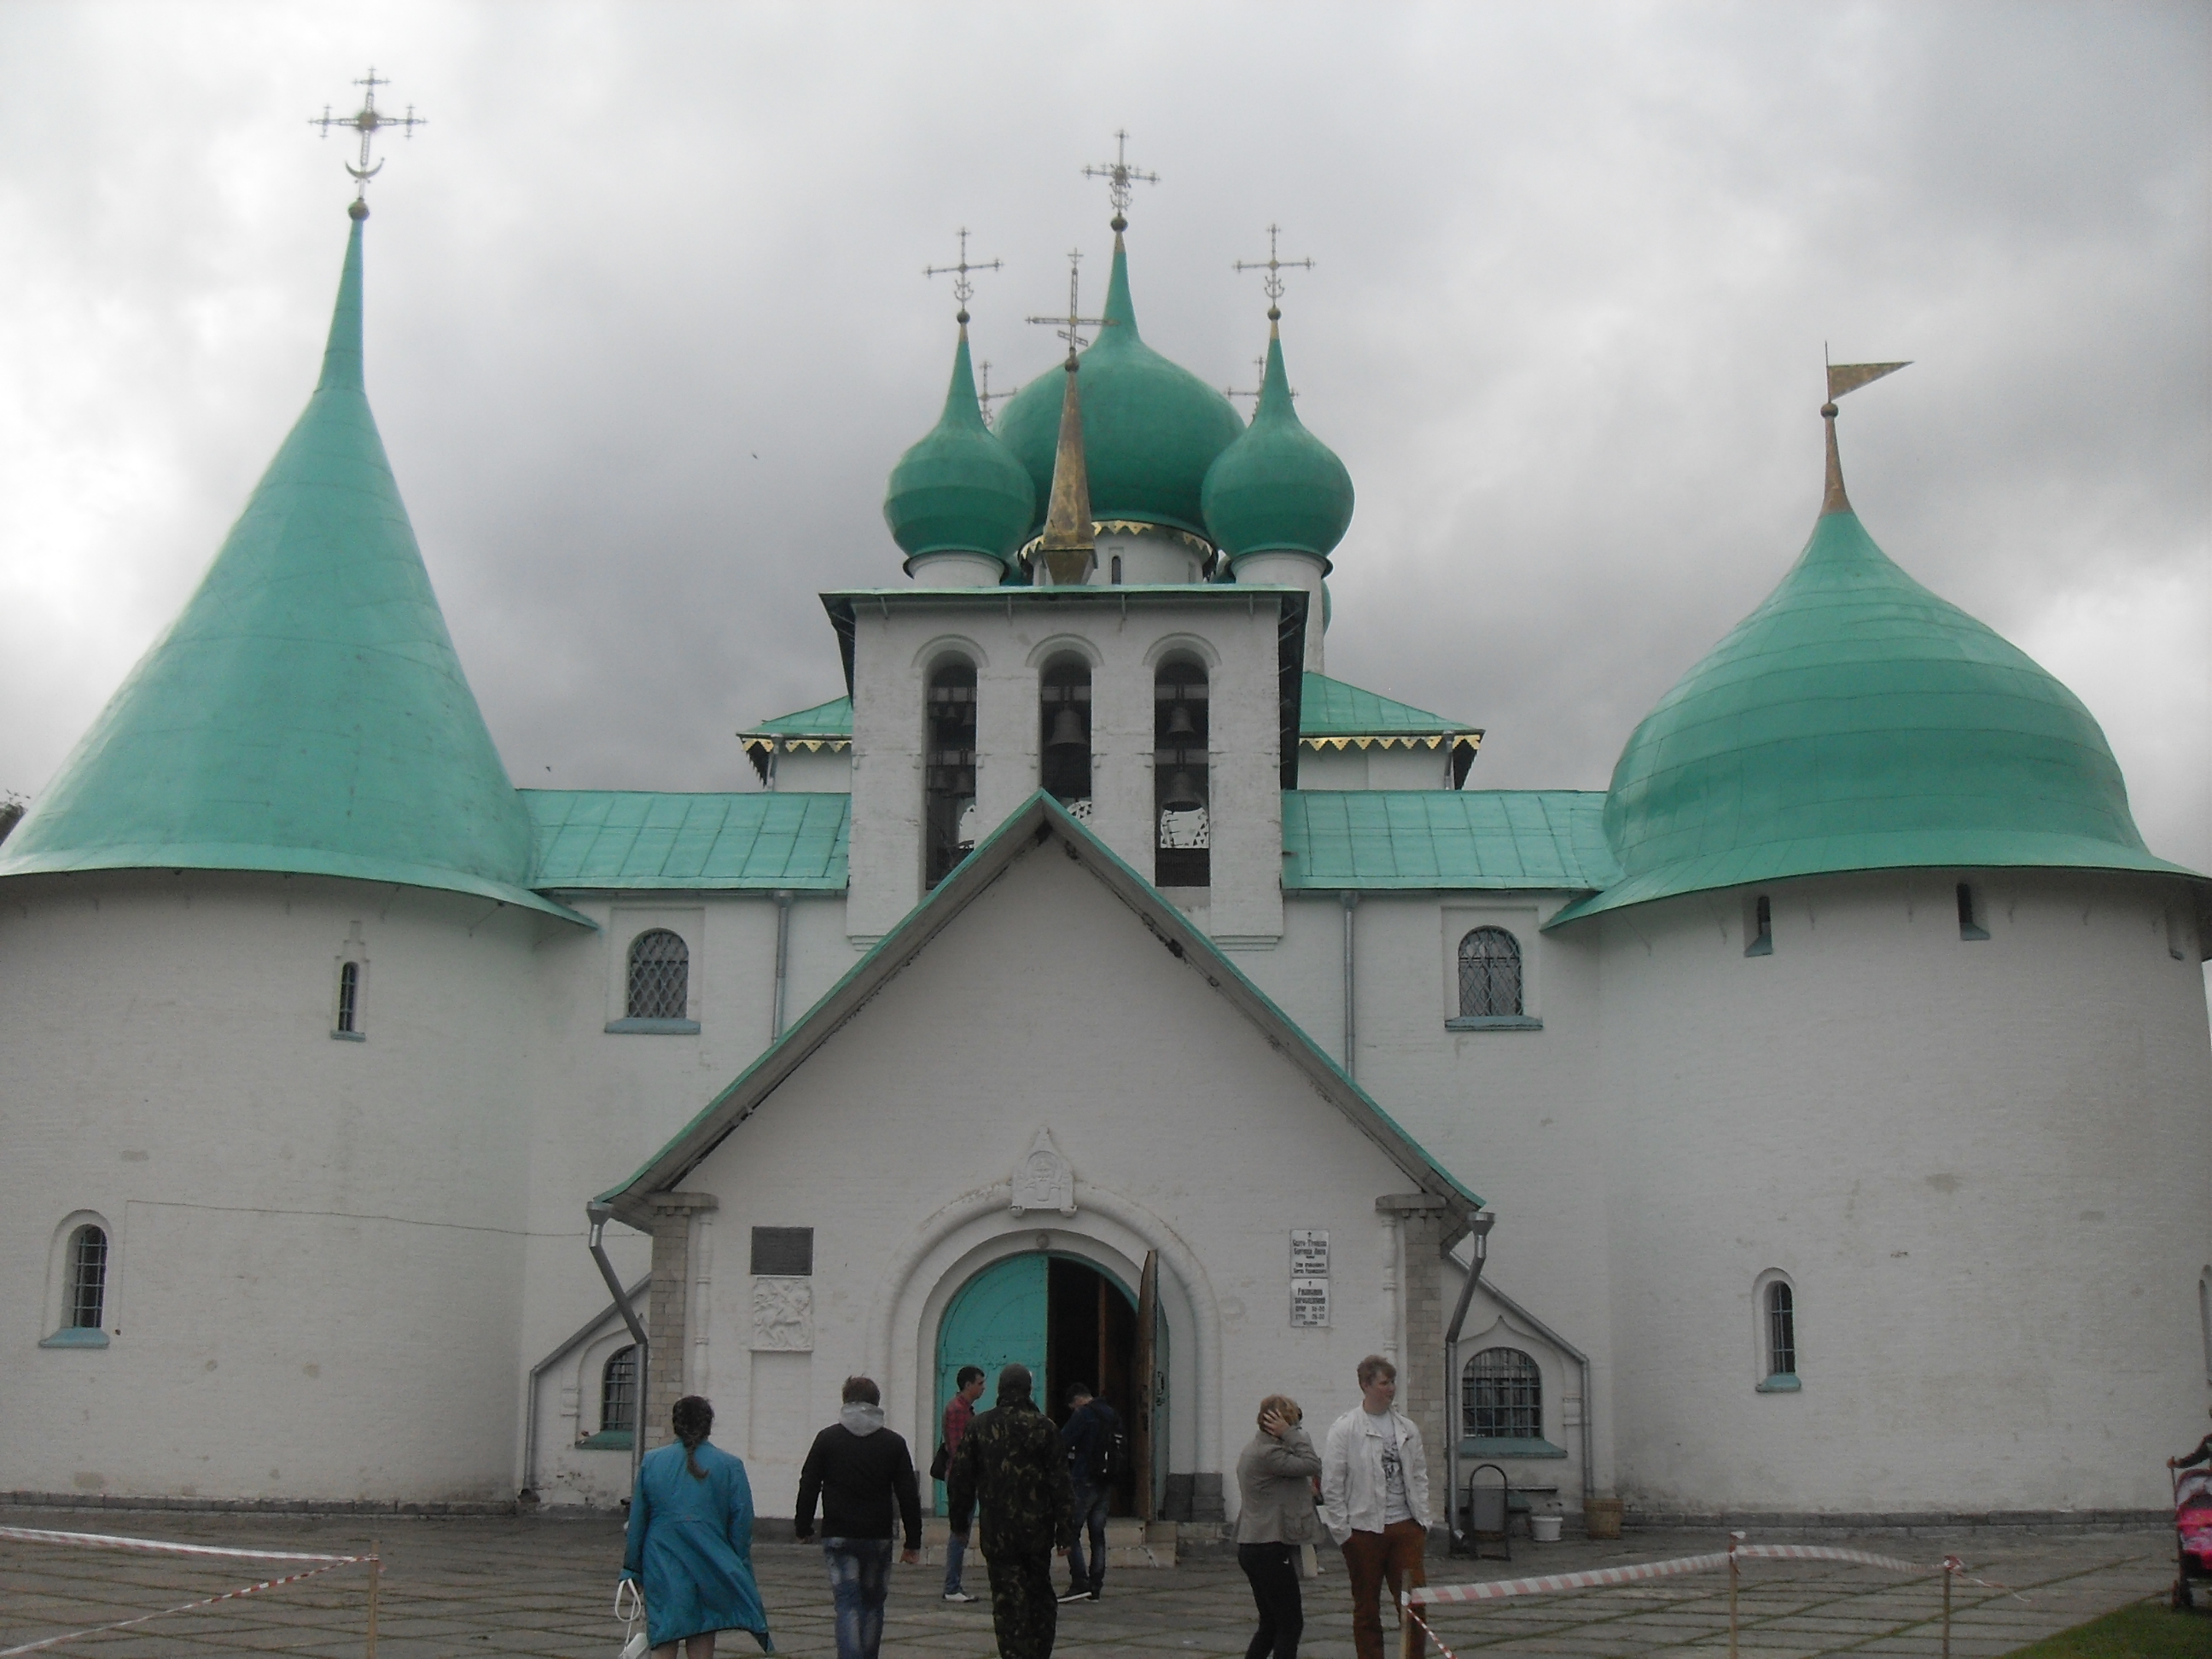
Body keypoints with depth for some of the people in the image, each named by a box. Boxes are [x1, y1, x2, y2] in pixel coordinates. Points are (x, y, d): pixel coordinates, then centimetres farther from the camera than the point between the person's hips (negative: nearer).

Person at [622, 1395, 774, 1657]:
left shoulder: (651, 1462, 2)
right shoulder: (729, 1466, -2)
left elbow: (637, 1520, 6)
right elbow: (742, 1526, -1)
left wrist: (632, 1569, 14)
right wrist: (741, 1574, 8)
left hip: (662, 1567, 1)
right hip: (710, 1564, 0)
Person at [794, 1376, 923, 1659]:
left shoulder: (827, 1438, 0)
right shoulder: (894, 1443, 2)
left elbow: (808, 1486, 1)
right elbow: (908, 1495, 2)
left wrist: (803, 1527, 12)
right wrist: (913, 1542, 6)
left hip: (838, 1537, -1)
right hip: (878, 1537, 1)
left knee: (848, 1604, -4)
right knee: (873, 1604, 15)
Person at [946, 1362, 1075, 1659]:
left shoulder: (979, 1426, -1)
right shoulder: (1043, 1427, -3)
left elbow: (960, 1479, 2)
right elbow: (1061, 1483, -5)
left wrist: (959, 1523, 13)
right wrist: (1065, 1531, -1)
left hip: (997, 1531, -1)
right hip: (1037, 1529, 1)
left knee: (1007, 1601, 2)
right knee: (1040, 1595, 17)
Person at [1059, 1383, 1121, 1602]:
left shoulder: (1083, 1414, -9)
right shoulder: (1112, 1416, 14)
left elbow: (1064, 1442, -14)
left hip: (1084, 1482, -7)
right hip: (1106, 1483, 8)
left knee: (1071, 1532, -4)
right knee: (1098, 1535, 10)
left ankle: (1080, 1582, -13)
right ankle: (1096, 1586, 8)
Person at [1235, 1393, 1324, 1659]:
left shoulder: (1253, 1451, 16)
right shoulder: (1268, 1454, -18)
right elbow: (1312, 1465, -20)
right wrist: (1290, 1435, -13)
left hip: (1253, 1547, 10)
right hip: (1269, 1550, -10)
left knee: (1271, 1624, 16)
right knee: (1290, 1624, -5)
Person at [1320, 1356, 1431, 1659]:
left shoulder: (1407, 1427, 9)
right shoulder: (1344, 1429, -6)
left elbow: (1419, 1476, 14)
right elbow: (1331, 1486, -6)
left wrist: (1422, 1521, 7)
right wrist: (1341, 1532, -8)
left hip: (1405, 1526, 3)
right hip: (1364, 1529, -3)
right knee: (1366, 1608, 7)